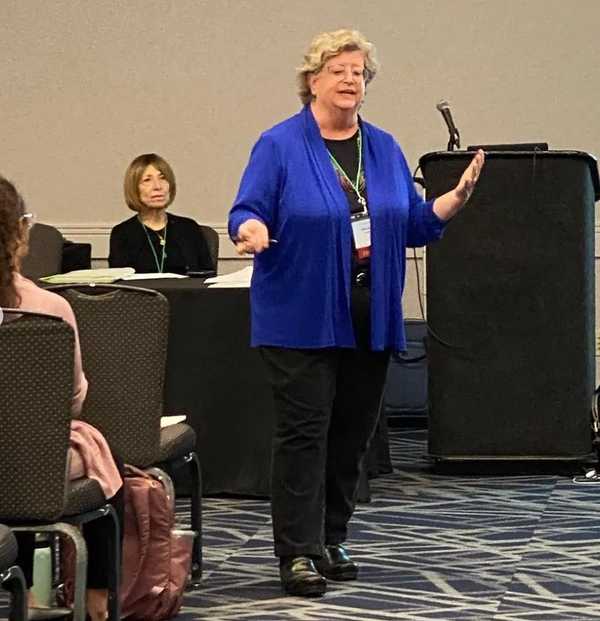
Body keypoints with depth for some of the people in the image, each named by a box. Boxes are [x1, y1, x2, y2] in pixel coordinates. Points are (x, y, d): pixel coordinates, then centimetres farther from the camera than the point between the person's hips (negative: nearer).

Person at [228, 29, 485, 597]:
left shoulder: (384, 149, 11)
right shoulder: (279, 146, -4)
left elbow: (413, 225, 13)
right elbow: (247, 213, -8)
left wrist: (457, 197, -2)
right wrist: (253, 231, -30)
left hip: (369, 319, 5)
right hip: (302, 318, -5)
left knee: (352, 434, 8)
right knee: (304, 432, -8)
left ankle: (329, 541, 19)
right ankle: (297, 554, -6)